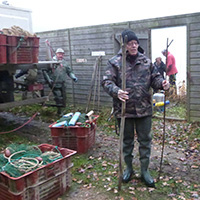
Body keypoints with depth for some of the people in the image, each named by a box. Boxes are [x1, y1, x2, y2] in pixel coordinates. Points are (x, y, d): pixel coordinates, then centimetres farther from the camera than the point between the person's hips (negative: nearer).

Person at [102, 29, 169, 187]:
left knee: (145, 140, 11)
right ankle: (128, 168, 35)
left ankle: (145, 170, 29)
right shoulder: (115, 62, -5)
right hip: (124, 109, -2)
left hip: (144, 109, 2)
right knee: (127, 140, 14)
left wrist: (162, 83, -14)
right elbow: (107, 82, -10)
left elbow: (154, 77, 9)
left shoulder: (146, 61, 6)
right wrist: (116, 91, -30)